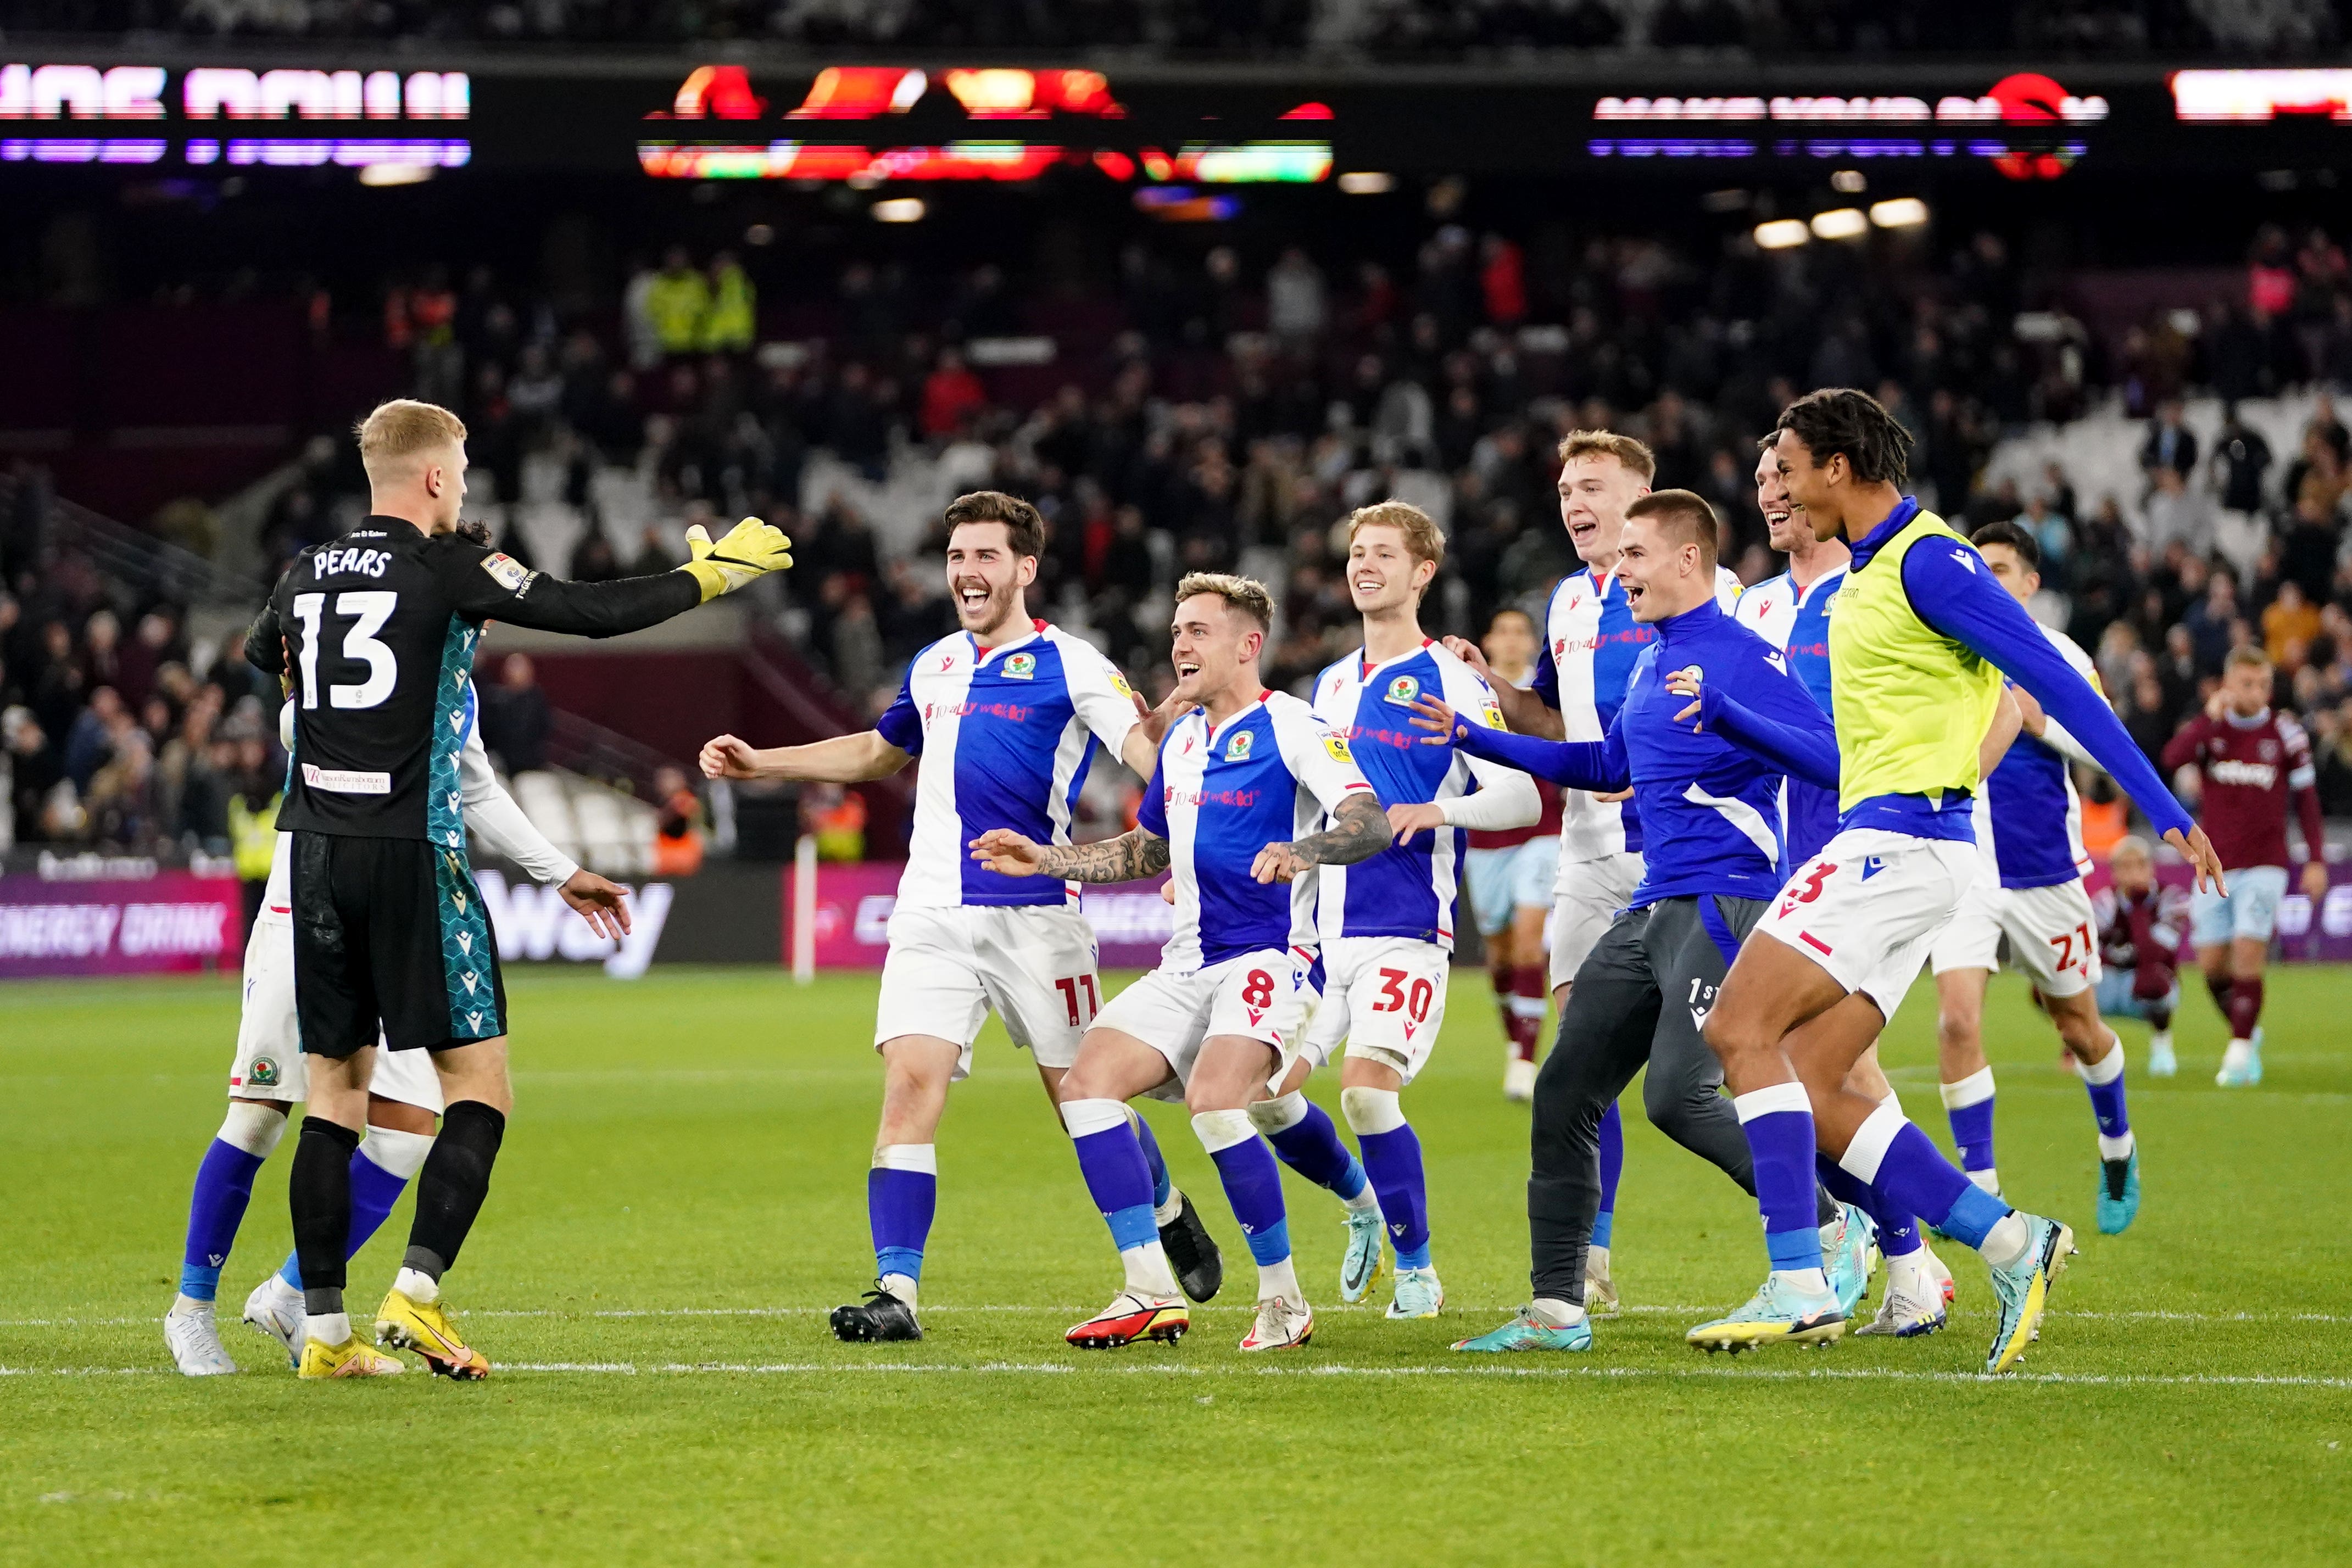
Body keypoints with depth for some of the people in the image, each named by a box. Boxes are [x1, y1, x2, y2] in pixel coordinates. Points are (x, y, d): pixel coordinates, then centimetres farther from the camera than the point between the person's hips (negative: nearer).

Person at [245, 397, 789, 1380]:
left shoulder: (308, 575, 10)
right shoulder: (448, 570, -7)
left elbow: (259, 659, 31)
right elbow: (595, 612, -8)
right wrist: (709, 575, 6)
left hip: (316, 851, 6)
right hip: (411, 854, -6)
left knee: (334, 1090, 9)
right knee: (479, 1087, 0)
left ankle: (324, 1328, 6)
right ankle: (417, 1293, -13)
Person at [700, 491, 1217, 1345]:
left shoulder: (1070, 665, -3)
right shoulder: (933, 667, 15)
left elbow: (1147, 748, -15)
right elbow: (878, 751, 33)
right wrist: (760, 762, 30)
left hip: (1035, 914, -4)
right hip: (933, 914, 4)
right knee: (909, 1085, -12)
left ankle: (1169, 1220, 34)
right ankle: (896, 1291, -15)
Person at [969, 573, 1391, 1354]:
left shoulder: (1291, 728, -8)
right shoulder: (1182, 738, 17)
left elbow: (1371, 822, -21)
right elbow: (1149, 849, 31)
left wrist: (1302, 851, -40)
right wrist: (1045, 860, 22)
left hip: (1268, 958, -8)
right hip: (1187, 963, 8)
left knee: (1214, 1101, -29)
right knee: (1087, 1081, -10)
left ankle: (1284, 1298, -14)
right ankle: (1152, 1292, -9)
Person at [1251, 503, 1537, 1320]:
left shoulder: (1451, 684, -4)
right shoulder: (1332, 685, 16)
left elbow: (1521, 798, -11)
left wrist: (1435, 811, -26)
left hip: (1406, 931, -7)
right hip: (1325, 931, 7)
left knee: (1366, 1087, -20)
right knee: (1266, 1088, -1)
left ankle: (1417, 1267, -2)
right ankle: (1362, 1203, 27)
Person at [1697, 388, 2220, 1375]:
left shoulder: (1927, 562, -11)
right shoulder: (1870, 573, 19)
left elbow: (2053, 681, -15)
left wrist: (2165, 812, -17)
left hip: (1901, 840, -10)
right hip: (1881, 838, 10)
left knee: (1740, 1028, -14)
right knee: (1805, 1091, 2)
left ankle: (1794, 1287, -17)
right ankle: (2009, 1245, 1)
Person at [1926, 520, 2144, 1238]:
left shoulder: (2056, 655, -4)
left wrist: (2037, 719, -23)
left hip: (2044, 871, -2)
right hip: (1960, 872, 2)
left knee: (2079, 1028, 12)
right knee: (1957, 1022, -15)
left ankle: (2117, 1146, 41)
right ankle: (1980, 1189, -8)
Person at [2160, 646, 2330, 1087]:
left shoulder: (2285, 732, -2)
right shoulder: (2210, 726, 1)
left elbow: (2306, 797, 5)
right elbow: (2172, 758, -19)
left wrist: (2316, 860, 1)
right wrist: (2210, 716, -24)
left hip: (2264, 864, -2)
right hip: (2215, 864, 2)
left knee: (2248, 954, -15)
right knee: (2212, 964, 2)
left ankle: (2240, 1052, -10)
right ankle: (2247, 1033, 25)